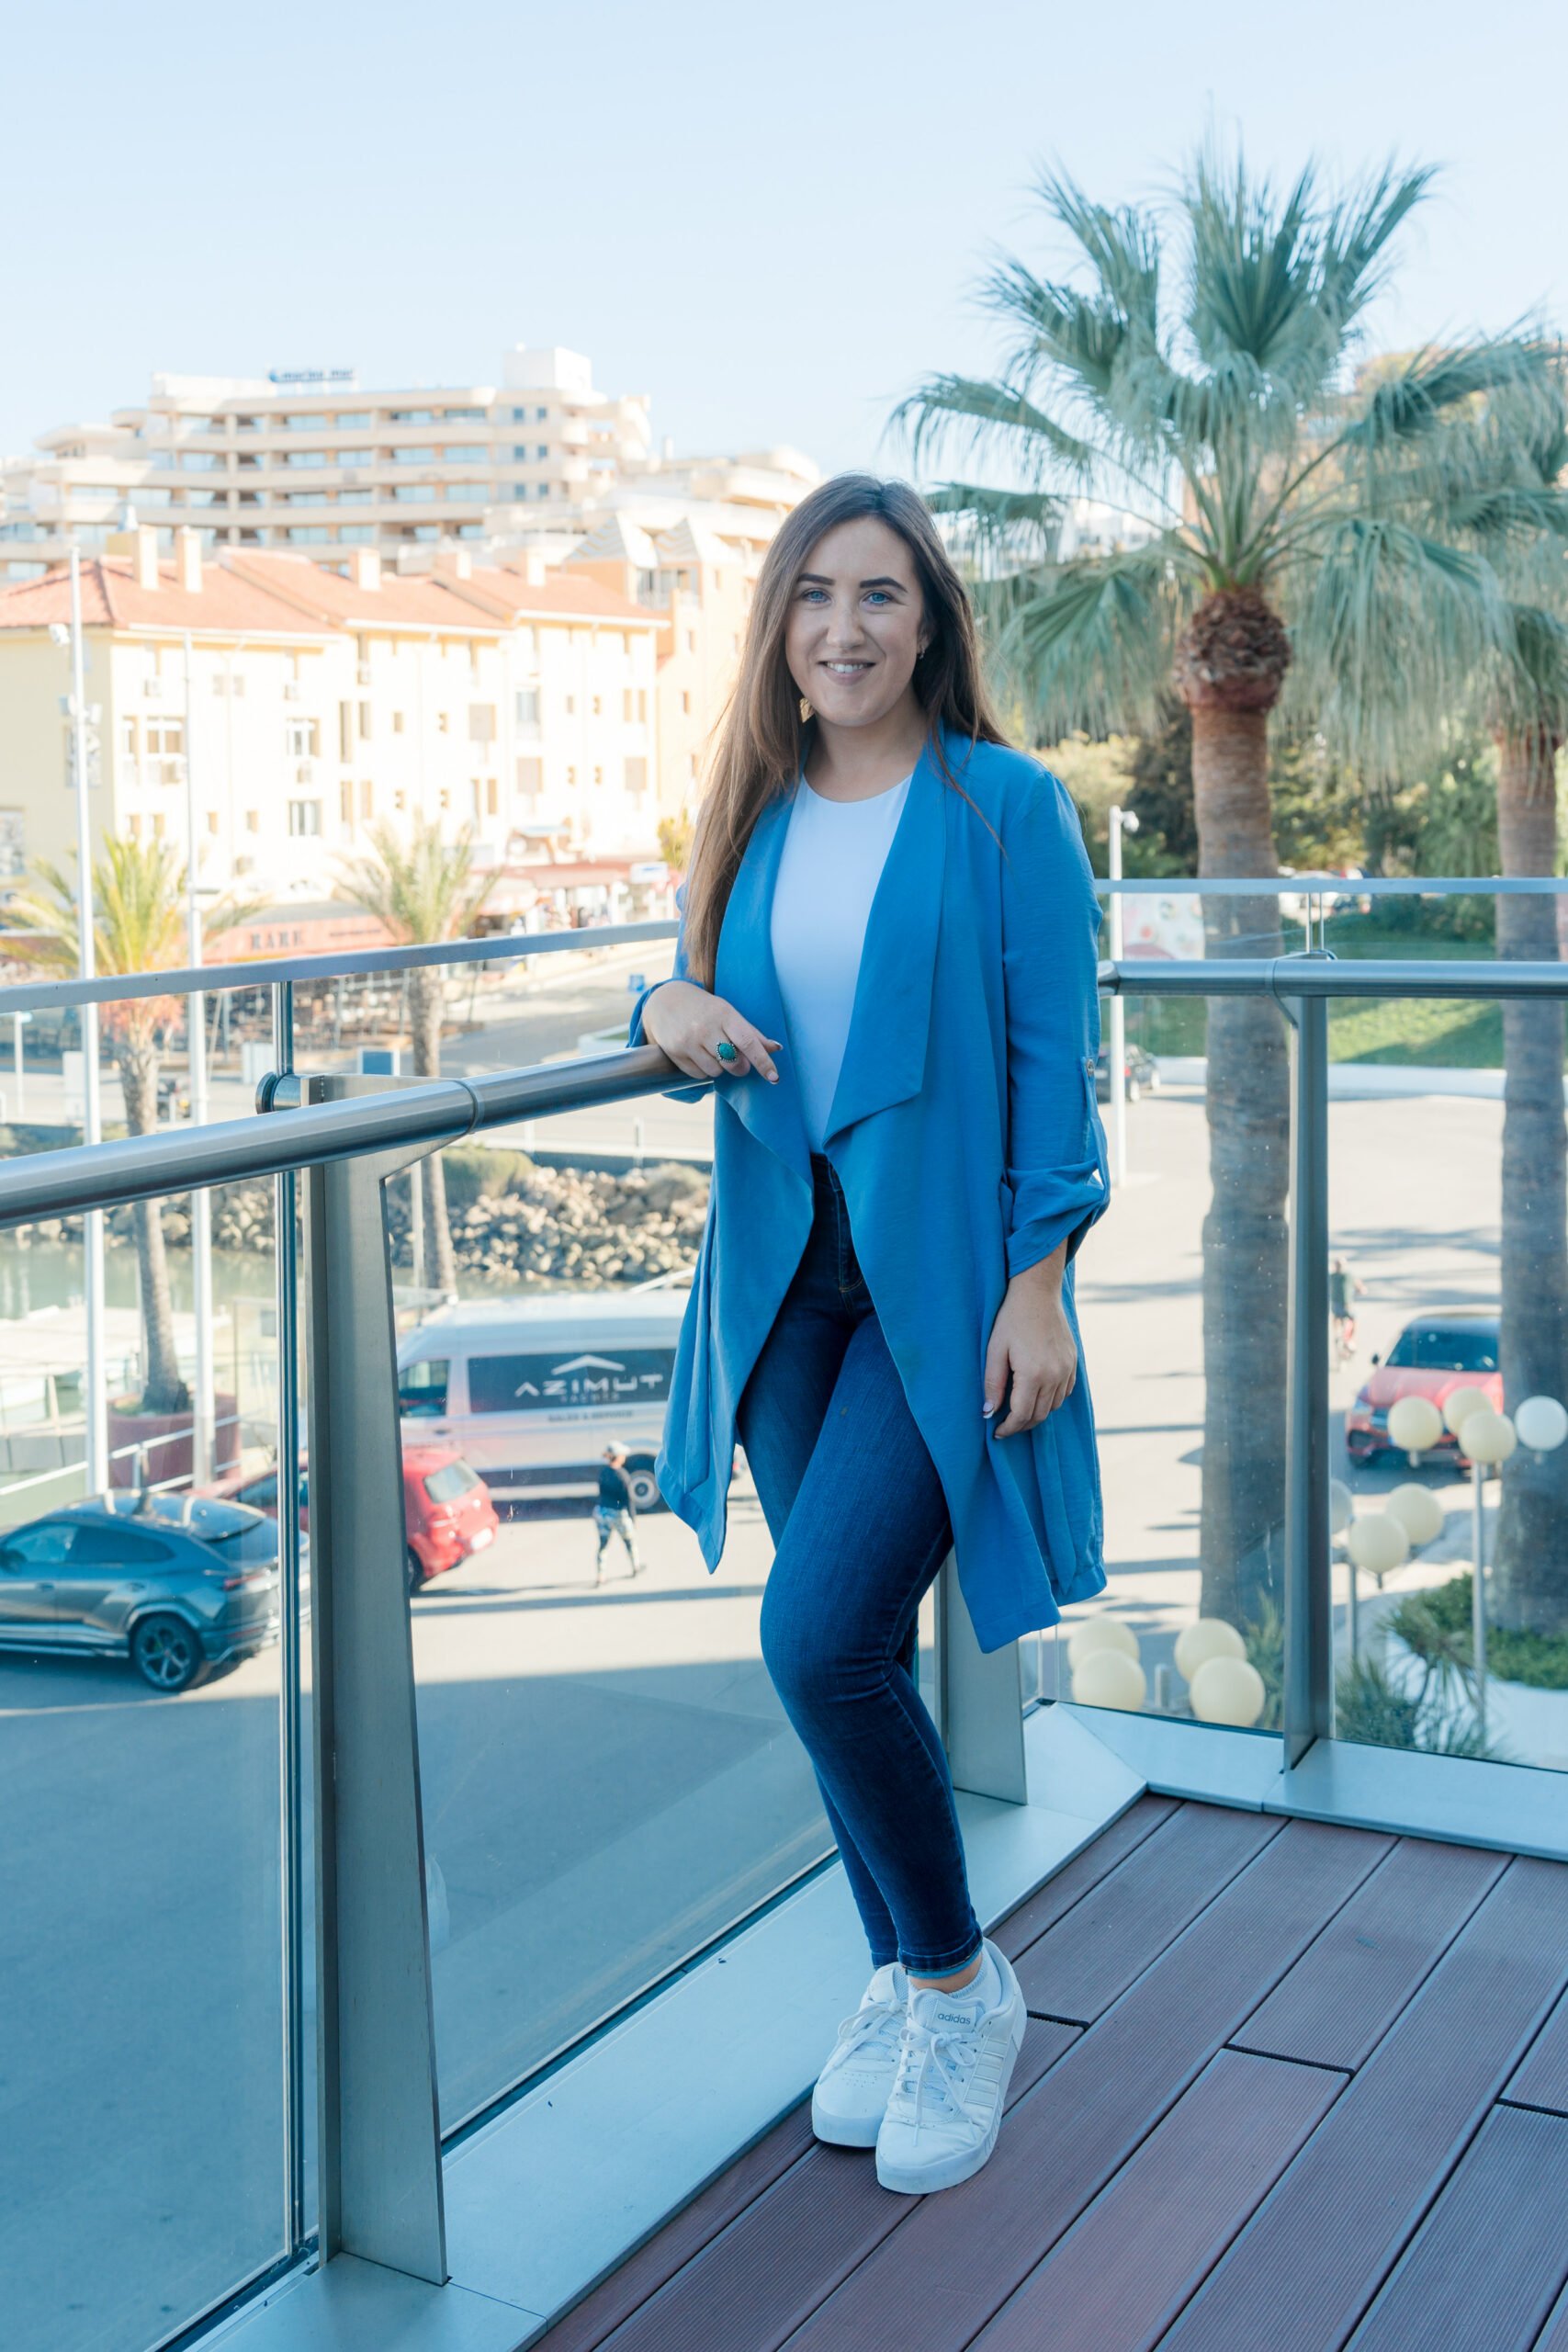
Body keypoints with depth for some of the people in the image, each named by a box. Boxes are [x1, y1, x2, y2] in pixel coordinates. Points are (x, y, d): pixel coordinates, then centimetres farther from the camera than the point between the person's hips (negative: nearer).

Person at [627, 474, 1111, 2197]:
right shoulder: (756, 816, 9)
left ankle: (962, 1983, 9)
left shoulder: (1004, 807, -5)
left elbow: (1054, 1059, -7)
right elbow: (710, 1028, 18)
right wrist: (672, 1014, -6)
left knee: (822, 1635, -14)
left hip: (945, 1276, -5)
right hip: (790, 1275, 5)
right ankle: (901, 1980, 30)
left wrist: (1039, 1282, -13)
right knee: (845, 1648, 11)